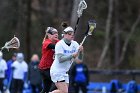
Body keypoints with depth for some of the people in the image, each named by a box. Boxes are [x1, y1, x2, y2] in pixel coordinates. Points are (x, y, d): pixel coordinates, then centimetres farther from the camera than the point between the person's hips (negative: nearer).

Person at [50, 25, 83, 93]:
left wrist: (80, 51, -23)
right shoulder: (60, 44, -12)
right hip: (57, 71, -7)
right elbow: (60, 59, -23)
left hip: (65, 72, 7)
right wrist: (72, 55, -31)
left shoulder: (75, 44, 3)